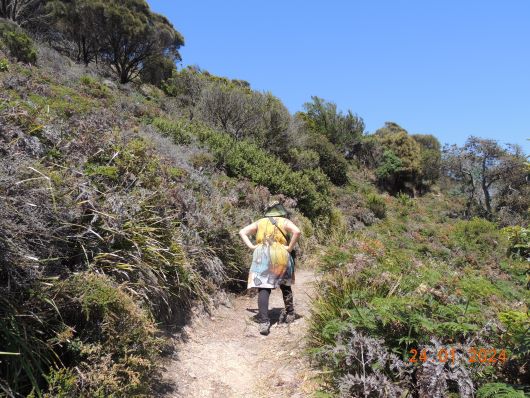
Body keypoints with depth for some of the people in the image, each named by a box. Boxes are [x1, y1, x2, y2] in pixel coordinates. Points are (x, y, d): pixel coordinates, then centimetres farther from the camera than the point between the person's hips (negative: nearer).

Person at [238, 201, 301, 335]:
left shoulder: (260, 222, 20)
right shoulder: (285, 222, 11)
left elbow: (242, 232, 14)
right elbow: (297, 232, -9)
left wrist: (251, 246, 7)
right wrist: (290, 248, -2)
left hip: (262, 256, 1)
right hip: (280, 256, 0)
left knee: (263, 289, -4)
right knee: (285, 285, 21)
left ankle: (264, 322, -15)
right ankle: (290, 314, 31)